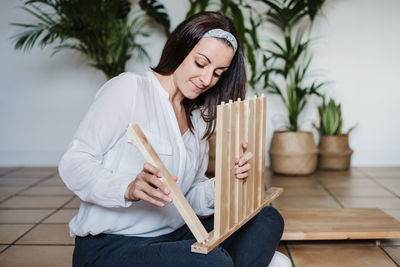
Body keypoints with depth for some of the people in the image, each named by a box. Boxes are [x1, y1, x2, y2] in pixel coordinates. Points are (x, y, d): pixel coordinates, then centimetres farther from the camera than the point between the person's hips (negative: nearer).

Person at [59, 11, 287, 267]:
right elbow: (73, 163, -13)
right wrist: (129, 189, -30)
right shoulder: (130, 88, -7)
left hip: (173, 236, 8)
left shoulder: (198, 118, 15)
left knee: (267, 219, -6)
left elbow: (192, 197, 10)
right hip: (108, 246, -7)